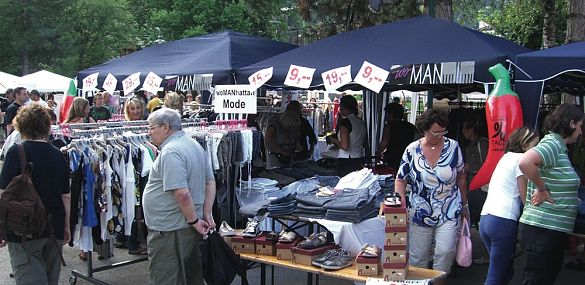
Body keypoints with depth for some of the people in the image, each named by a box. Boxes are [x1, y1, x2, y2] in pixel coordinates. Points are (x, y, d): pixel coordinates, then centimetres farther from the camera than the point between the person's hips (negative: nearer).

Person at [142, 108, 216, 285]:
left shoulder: (170, 152, -19)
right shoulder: (195, 145, 11)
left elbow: (182, 193, -26)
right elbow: (210, 183, 13)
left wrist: (195, 220, -15)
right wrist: (207, 214, 9)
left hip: (169, 232, -9)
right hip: (190, 229, 9)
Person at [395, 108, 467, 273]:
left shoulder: (453, 147, -3)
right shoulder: (412, 150, -5)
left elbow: (461, 178, 7)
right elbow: (400, 180, 1)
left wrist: (464, 205, 12)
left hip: (449, 212, 0)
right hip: (420, 214, 0)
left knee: (445, 252, -8)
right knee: (417, 257, 8)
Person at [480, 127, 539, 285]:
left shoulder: (506, 157, 22)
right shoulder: (520, 159, -4)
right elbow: (525, 198, -7)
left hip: (485, 218, 9)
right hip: (503, 220, -8)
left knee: (505, 272, 16)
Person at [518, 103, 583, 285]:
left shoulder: (559, 147, 16)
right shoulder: (552, 144, -15)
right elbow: (525, 162, -34)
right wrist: (543, 190, -22)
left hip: (553, 230, 10)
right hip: (542, 230, -10)